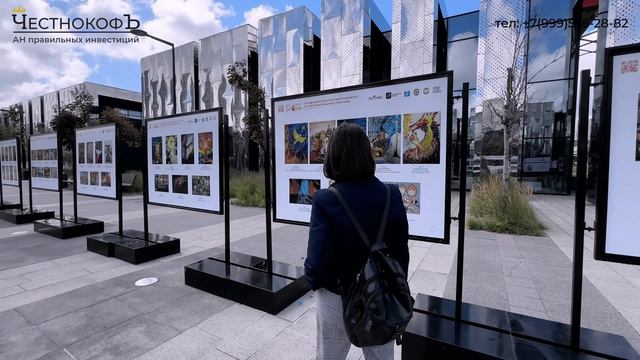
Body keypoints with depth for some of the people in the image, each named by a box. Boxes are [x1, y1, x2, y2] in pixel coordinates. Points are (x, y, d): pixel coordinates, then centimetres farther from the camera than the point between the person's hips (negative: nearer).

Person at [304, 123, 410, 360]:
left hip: (337, 299, -3)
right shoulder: (392, 196, -12)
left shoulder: (325, 200, -24)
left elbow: (317, 261, -22)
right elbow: (401, 252, -3)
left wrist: (312, 281, 1)